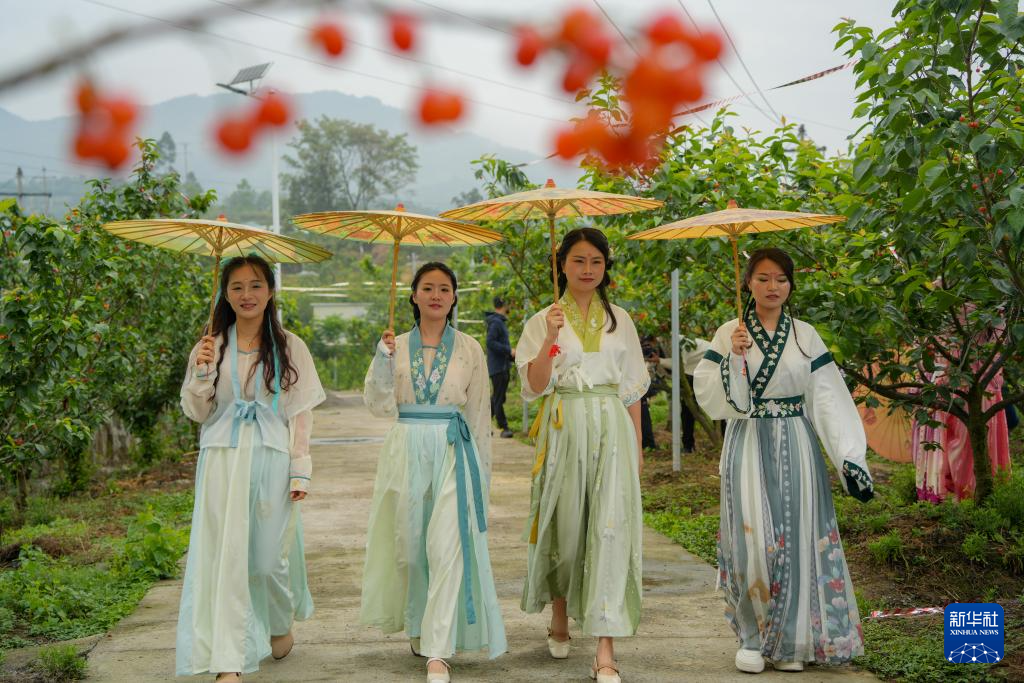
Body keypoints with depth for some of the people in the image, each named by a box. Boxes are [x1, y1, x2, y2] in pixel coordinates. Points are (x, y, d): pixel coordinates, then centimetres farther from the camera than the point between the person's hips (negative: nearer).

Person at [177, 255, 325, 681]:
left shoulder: (290, 348, 3)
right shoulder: (211, 347, 6)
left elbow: (301, 414, 4)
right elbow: (196, 412, 8)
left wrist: (300, 470, -2)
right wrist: (202, 373, -9)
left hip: (272, 458, -1)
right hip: (223, 460, 1)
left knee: (270, 554, 5)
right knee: (224, 554, -5)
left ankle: (281, 624, 37)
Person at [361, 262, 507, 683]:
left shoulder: (469, 349, 6)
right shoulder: (395, 345, 8)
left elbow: (479, 412, 10)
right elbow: (379, 405, 2)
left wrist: (482, 469, 9)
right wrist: (384, 359, -11)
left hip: (453, 451, -2)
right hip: (406, 450, 2)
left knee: (446, 546, -11)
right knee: (408, 542, 8)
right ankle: (417, 625, 33)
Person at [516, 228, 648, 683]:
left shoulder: (619, 320, 10)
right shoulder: (543, 320, 4)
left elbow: (632, 387, 13)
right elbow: (534, 386, -5)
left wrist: (637, 445, 10)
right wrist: (551, 337, -17)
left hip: (611, 428, 1)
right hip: (563, 428, 0)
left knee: (611, 528, -9)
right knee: (565, 525, 8)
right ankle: (560, 619, 35)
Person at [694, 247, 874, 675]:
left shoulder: (805, 336, 6)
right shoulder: (729, 334, 3)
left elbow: (828, 399, 2)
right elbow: (710, 397, -3)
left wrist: (850, 457, -5)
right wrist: (734, 357, -17)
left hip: (795, 447, 2)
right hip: (748, 447, -1)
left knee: (795, 539, 1)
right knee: (752, 538, -8)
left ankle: (790, 639, 13)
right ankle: (752, 636, 7)